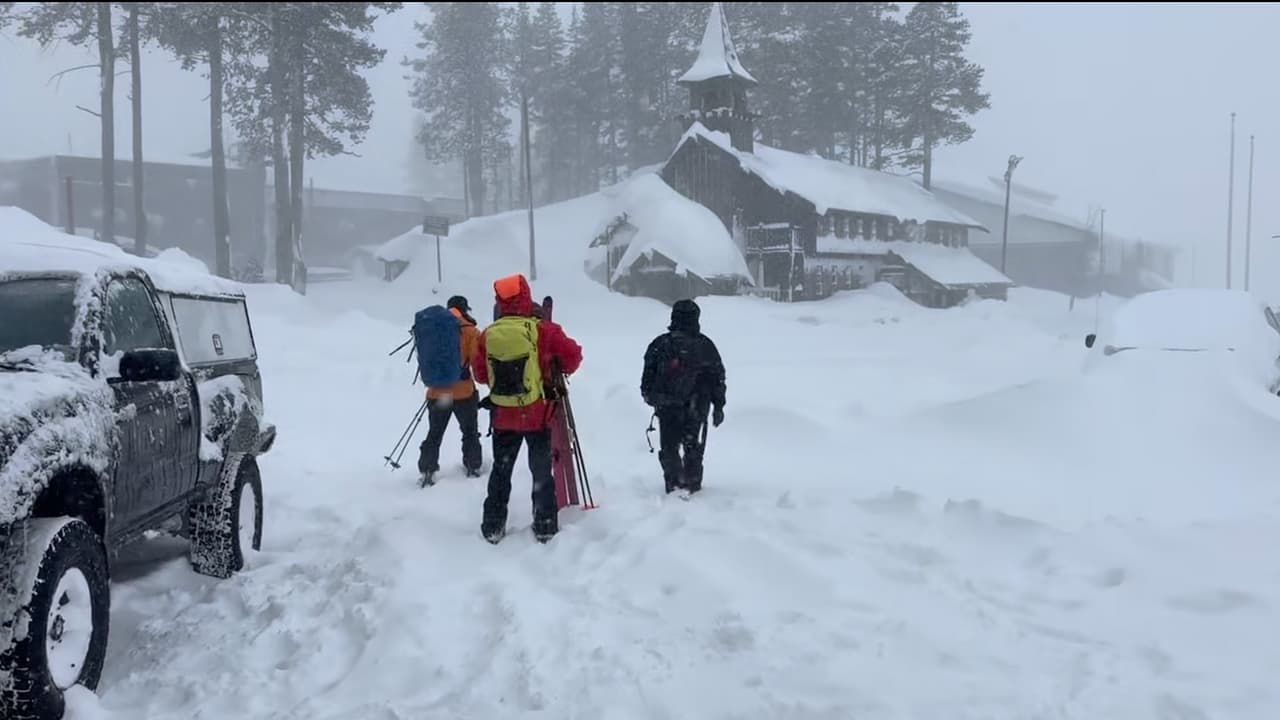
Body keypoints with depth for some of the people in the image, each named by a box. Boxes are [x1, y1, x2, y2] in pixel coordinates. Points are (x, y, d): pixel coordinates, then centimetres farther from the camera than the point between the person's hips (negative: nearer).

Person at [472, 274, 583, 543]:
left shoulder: (488, 335, -4)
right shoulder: (543, 330, -13)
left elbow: (480, 374, 4)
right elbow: (573, 355, -6)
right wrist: (559, 369, 14)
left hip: (503, 417, 2)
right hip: (538, 415, -2)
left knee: (501, 471, 16)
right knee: (541, 471, 10)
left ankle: (493, 526, 19)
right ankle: (545, 527, 13)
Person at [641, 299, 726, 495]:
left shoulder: (660, 344, -2)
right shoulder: (705, 345, -1)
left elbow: (648, 373, 4)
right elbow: (718, 377, 4)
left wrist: (648, 395, 18)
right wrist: (718, 406, 11)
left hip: (666, 407, -1)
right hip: (697, 406, 1)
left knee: (669, 446, 8)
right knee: (693, 447, 13)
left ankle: (674, 483, 0)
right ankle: (692, 485, 17)